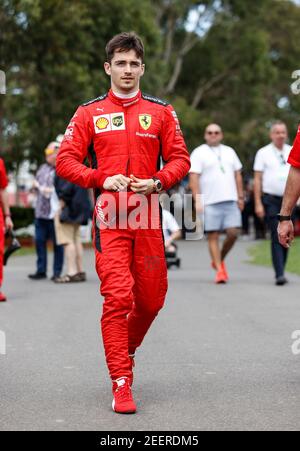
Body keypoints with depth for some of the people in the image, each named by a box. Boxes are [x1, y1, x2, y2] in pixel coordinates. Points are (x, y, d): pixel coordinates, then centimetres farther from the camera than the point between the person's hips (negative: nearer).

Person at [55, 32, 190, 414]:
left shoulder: (161, 111, 10)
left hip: (149, 218, 2)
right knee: (118, 297, -11)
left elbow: (180, 159, 9)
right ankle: (121, 383, -6)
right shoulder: (89, 113, 6)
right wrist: (103, 179, -12)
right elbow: (66, 161, 2)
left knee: (151, 299, 8)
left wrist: (157, 181, -9)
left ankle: (125, 351, 36)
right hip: (109, 218, -2)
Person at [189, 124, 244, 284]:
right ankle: (220, 270, -1)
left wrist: (240, 197, 11)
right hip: (210, 202, -4)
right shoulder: (199, 153, 2)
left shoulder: (229, 152, 18)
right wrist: (197, 201, -14)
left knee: (233, 233, -5)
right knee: (213, 236, -4)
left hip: (230, 200, 4)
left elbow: (237, 175, 19)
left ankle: (219, 260, 19)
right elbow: (194, 178, -5)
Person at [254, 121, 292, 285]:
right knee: (276, 238, -11)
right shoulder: (263, 153, 1)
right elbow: (257, 179, 0)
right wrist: (258, 203, -7)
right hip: (271, 200, -4)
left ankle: (281, 271, 17)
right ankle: (279, 275, -14)